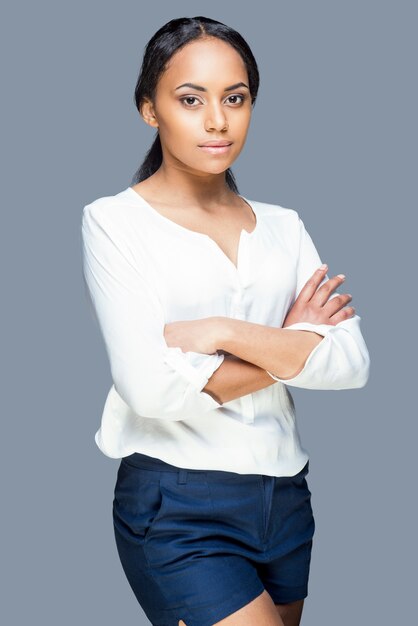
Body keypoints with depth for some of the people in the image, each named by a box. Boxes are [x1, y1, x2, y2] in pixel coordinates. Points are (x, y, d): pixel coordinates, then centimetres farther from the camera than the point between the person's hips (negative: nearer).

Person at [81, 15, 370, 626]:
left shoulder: (284, 226, 8)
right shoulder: (115, 221, -5)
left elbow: (353, 363, -5)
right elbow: (151, 388, -17)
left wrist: (225, 332, -16)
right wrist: (289, 346, -8)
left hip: (286, 498, 5)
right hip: (176, 508, -5)